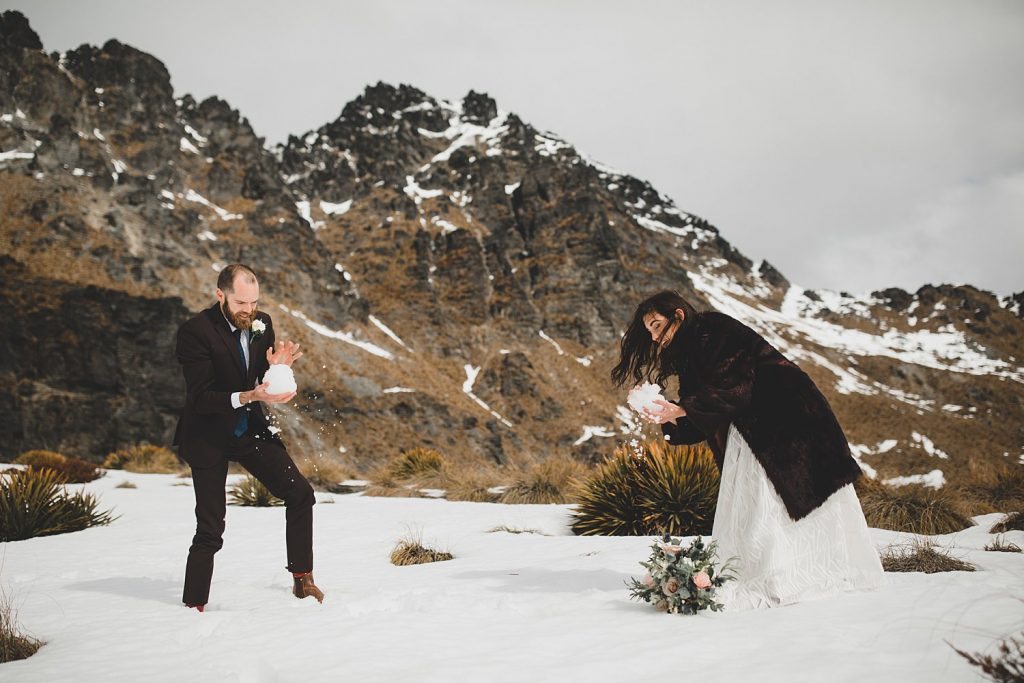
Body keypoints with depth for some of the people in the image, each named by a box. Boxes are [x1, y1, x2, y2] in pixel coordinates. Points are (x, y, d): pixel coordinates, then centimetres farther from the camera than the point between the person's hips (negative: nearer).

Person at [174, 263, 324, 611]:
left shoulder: (262, 323, -3)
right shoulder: (194, 331, -21)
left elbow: (263, 381, 6)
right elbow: (201, 398, -24)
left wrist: (276, 368, -18)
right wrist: (249, 396, -37)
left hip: (250, 428, 5)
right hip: (208, 436, -5)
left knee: (300, 494, -3)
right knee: (210, 530, -3)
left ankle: (302, 578, 10)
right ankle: (194, 606, 14)